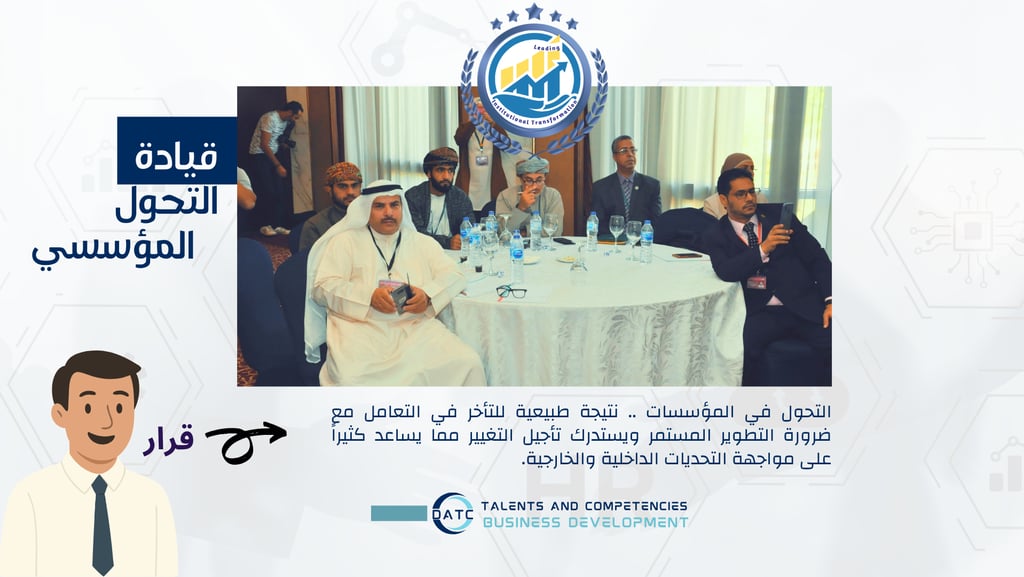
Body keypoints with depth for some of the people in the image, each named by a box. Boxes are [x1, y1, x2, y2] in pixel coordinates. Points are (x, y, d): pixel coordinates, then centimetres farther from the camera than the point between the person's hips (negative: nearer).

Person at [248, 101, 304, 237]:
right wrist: (278, 165, -23)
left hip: (272, 156, 8)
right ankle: (265, 225, 4)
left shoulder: (285, 121, 8)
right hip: (259, 156, -8)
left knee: (280, 191, 0)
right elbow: (264, 144, -23)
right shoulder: (270, 118, -19)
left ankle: (277, 225, 4)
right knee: (269, 193, -9)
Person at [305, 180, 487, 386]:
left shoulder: (423, 243, 22)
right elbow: (322, 287, 3)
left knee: (468, 364, -23)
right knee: (350, 377, -36)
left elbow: (454, 275, 13)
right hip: (361, 326, -3)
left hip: (415, 326, 3)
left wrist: (428, 295, -10)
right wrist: (370, 296, -14)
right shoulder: (345, 241, 14)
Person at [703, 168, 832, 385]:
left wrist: (830, 301, -5)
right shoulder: (716, 235, 7)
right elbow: (725, 273, -11)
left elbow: (817, 257, 9)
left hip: (805, 306, 2)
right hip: (758, 313, -1)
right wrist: (763, 249, -24)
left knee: (831, 344, -26)